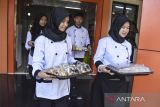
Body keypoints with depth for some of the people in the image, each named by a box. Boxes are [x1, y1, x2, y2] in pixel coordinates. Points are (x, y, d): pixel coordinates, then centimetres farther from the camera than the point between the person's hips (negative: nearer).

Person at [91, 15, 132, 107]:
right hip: (105, 80, -5)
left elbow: (128, 64, 16)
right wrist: (101, 67, -26)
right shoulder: (104, 41, -8)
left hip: (121, 82, 5)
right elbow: (97, 59, -7)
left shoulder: (128, 45, 10)